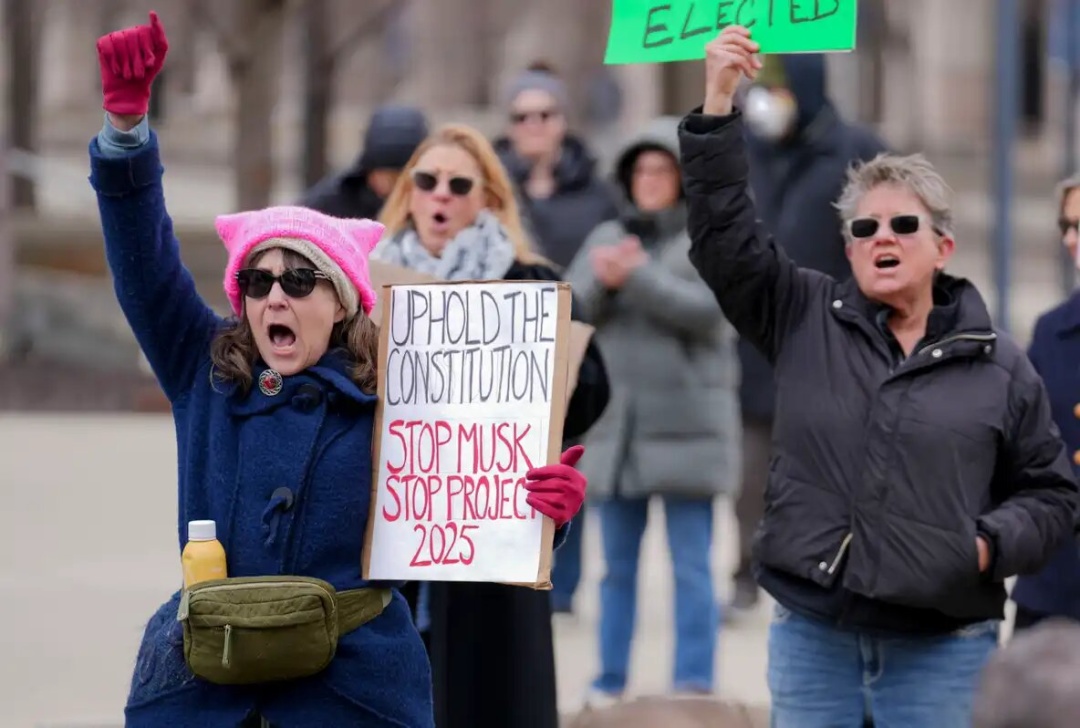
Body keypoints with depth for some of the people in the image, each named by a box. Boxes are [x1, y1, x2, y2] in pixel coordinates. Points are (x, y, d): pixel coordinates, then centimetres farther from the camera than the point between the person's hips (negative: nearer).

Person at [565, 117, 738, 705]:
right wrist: (602, 281, -15)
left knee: (691, 565, -4)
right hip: (615, 425, 4)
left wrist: (637, 276, -18)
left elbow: (706, 311, -13)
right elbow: (570, 311, 5)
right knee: (617, 564, 8)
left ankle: (694, 686, -2)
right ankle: (609, 684, 13)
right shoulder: (607, 237, 14)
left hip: (686, 425, -4)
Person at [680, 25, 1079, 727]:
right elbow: (723, 230, -3)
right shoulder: (805, 318, 6)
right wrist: (719, 104, -11)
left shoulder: (1000, 367, 4)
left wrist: (991, 545, -9)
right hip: (811, 636, 1)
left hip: (943, 648, -1)